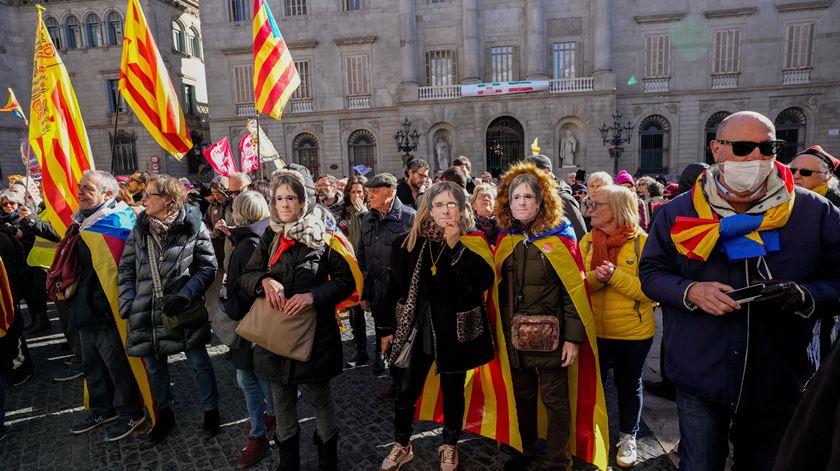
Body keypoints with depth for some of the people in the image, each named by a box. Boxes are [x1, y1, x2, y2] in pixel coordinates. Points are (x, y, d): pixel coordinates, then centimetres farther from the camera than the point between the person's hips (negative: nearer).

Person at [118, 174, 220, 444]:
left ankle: (211, 411, 28)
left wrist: (185, 294, -17)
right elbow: (126, 269, 7)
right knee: (154, 367, 18)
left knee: (198, 363, 7)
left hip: (183, 310, -4)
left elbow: (207, 267, -7)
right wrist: (128, 304, -2)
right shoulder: (139, 229, 3)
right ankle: (164, 414, 39)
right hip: (146, 312, 4)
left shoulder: (193, 227, -9)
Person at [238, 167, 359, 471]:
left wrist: (313, 295, -23)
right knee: (282, 402, 18)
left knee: (319, 399, 11)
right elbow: (245, 276, 4)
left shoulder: (323, 236, -9)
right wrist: (264, 280, -18)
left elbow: (347, 281, -9)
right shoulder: (271, 236, 4)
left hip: (313, 333, -4)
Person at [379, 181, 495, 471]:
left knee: (453, 392, 15)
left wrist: (456, 246, -24)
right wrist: (388, 328, 6)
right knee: (407, 390, 10)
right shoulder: (411, 241, -2)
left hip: (456, 329, -1)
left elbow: (484, 282, -21)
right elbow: (396, 286, 3)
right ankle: (401, 445, 34)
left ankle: (450, 446, 38)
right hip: (418, 325, 2)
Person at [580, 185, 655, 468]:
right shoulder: (587, 241, 1)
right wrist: (595, 277, -23)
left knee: (628, 384, 14)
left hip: (634, 332, -3)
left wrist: (616, 275, -28)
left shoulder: (642, 242, -11)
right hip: (594, 330, 3)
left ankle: (628, 437, 35)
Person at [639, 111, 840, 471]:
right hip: (699, 377, 0)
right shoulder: (678, 212, -4)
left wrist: (803, 295, -21)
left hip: (779, 383, 1)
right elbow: (651, 273, -1)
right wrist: (690, 291, -19)